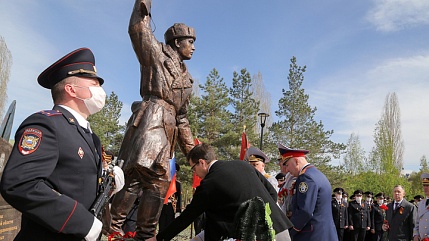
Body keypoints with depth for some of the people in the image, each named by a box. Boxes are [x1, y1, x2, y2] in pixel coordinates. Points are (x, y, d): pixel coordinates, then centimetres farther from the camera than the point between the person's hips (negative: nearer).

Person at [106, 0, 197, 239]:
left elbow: (183, 119, 29)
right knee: (136, 172, -18)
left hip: (167, 128, 8)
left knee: (159, 181, 0)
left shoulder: (186, 78, 29)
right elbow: (138, 28, -3)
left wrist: (192, 151, 25)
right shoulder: (158, 53, 13)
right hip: (152, 118, -7)